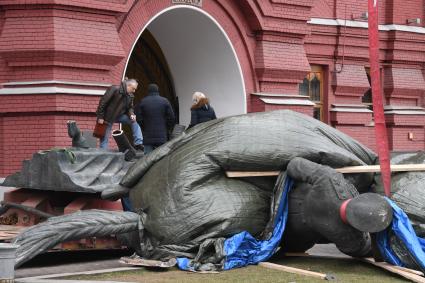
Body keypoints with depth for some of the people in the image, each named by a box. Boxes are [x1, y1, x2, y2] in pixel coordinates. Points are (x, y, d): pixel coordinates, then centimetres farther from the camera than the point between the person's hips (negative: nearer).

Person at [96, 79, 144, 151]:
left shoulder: (130, 96, 0)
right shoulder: (114, 90, -21)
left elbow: (130, 107, 11)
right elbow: (103, 102, -22)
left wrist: (131, 114, -14)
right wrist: (100, 117, -22)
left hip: (119, 115, 6)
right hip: (108, 117, -6)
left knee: (134, 121, -12)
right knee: (105, 138, -3)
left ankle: (138, 143, -13)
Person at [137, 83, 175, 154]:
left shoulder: (143, 102, 1)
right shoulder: (164, 101, 1)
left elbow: (139, 119, -2)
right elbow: (172, 118, -1)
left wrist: (144, 128, 12)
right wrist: (167, 129, 11)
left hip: (148, 137, 0)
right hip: (162, 137, 0)